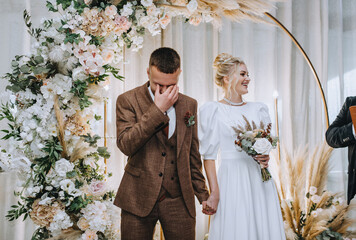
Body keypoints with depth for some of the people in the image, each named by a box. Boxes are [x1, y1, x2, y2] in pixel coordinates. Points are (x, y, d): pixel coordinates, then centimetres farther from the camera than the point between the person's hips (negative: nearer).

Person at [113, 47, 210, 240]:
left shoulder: (189, 104, 8)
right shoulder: (127, 100, -3)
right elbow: (125, 144, -18)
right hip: (139, 199, -2)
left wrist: (202, 194, 13)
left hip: (179, 200, 3)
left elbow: (193, 154, 13)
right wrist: (158, 109, -19)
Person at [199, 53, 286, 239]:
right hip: (232, 180, -4)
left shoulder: (258, 109, 11)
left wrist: (264, 158, -4)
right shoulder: (213, 110, -2)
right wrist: (214, 192, -12)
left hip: (260, 181, 4)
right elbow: (209, 156, -5)